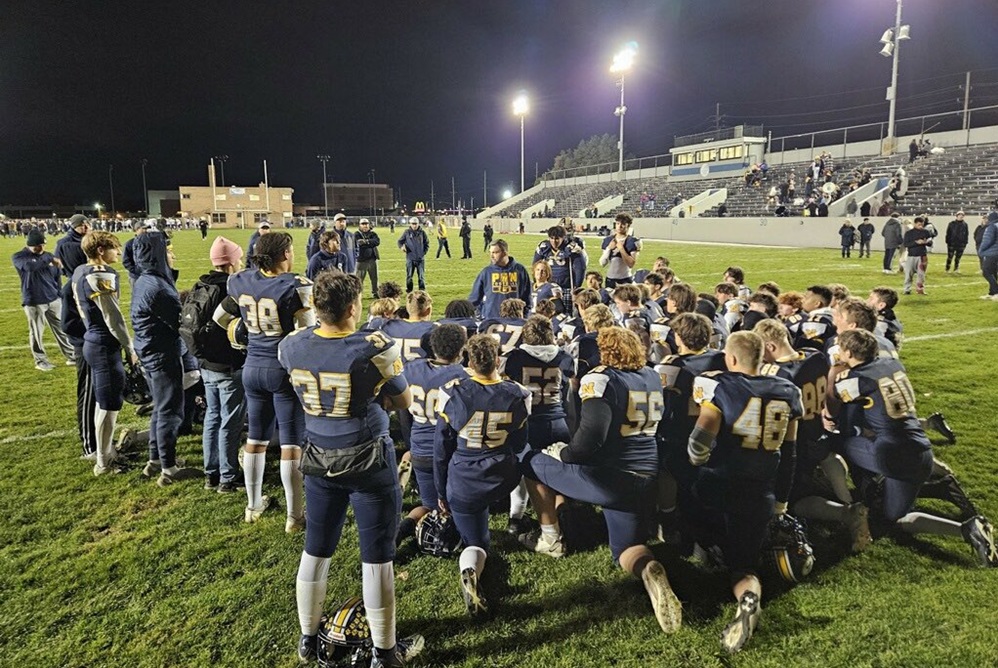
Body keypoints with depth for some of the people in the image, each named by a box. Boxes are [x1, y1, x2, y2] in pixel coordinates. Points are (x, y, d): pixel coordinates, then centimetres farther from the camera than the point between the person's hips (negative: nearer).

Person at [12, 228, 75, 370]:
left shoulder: (49, 256, 8)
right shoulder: (19, 257, -6)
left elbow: (57, 278, 15)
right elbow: (30, 266, -30)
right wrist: (50, 259, -24)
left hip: (53, 300, 4)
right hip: (33, 302, -4)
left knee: (61, 329, 9)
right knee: (36, 333, 4)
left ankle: (71, 356, 17)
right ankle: (41, 361, 16)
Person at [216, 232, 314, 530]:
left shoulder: (241, 283, -1)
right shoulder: (296, 286, -18)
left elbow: (220, 319, 14)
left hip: (253, 368, 6)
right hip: (285, 369, -5)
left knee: (256, 438, 19)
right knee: (291, 444, 3)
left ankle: (253, 505, 34)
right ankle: (294, 516, 13)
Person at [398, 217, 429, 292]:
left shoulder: (422, 232, 5)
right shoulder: (407, 232, 2)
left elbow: (427, 243, 13)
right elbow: (400, 241, 7)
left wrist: (425, 251, 2)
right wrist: (402, 246, -14)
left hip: (420, 258, 1)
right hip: (410, 258, -1)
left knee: (421, 276, 3)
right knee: (409, 276, 1)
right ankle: (409, 291, 13)